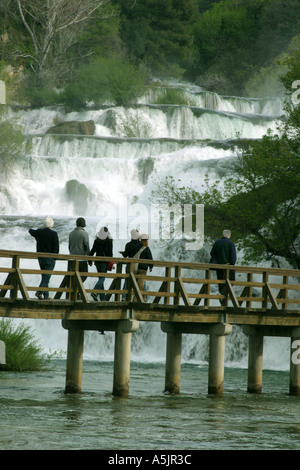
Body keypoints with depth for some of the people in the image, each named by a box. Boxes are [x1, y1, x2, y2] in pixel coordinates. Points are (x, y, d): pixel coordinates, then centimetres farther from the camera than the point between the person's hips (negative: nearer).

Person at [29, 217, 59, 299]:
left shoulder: (39, 232, 2)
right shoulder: (54, 234, -11)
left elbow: (31, 231, 24)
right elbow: (56, 247, -12)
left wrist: (31, 229, 47)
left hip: (40, 257, 5)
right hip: (50, 258, -5)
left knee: (44, 276, 13)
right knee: (47, 276, -5)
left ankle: (46, 295, 12)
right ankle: (39, 292, -19)